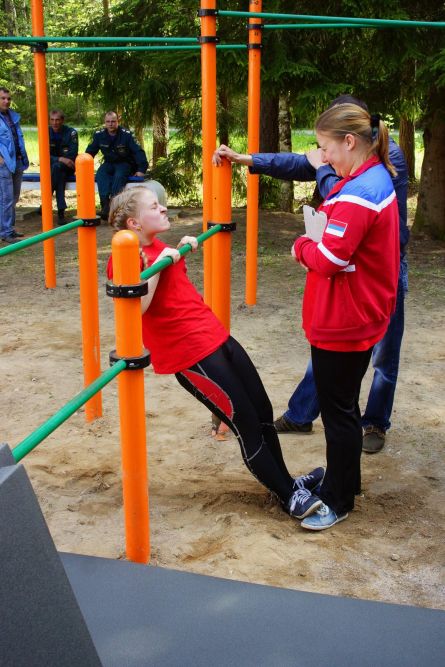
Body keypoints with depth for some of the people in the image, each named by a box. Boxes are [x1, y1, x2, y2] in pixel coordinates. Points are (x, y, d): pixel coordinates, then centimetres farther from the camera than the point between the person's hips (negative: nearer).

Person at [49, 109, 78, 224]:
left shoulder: (71, 132, -7)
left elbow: (73, 155, -12)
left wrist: (58, 160, -19)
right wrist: (60, 159, -25)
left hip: (67, 167, -1)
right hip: (51, 167, 2)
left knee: (57, 167, -35)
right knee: (60, 175, -33)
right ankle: (61, 211, -35)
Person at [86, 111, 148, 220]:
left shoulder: (126, 135, -11)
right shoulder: (99, 135, -1)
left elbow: (139, 151, -12)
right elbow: (89, 152, 5)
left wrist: (141, 169, -21)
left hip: (125, 163, -3)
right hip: (109, 163, 3)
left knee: (119, 176, -36)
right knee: (100, 174, -29)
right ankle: (105, 204, -42)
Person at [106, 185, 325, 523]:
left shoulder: (158, 246, 14)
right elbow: (137, 306, -27)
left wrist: (182, 249, 18)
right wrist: (161, 261, -23)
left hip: (215, 336, 9)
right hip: (190, 352, -9)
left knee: (263, 410, 14)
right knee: (246, 423, -1)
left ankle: (287, 480, 32)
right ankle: (290, 497, 15)